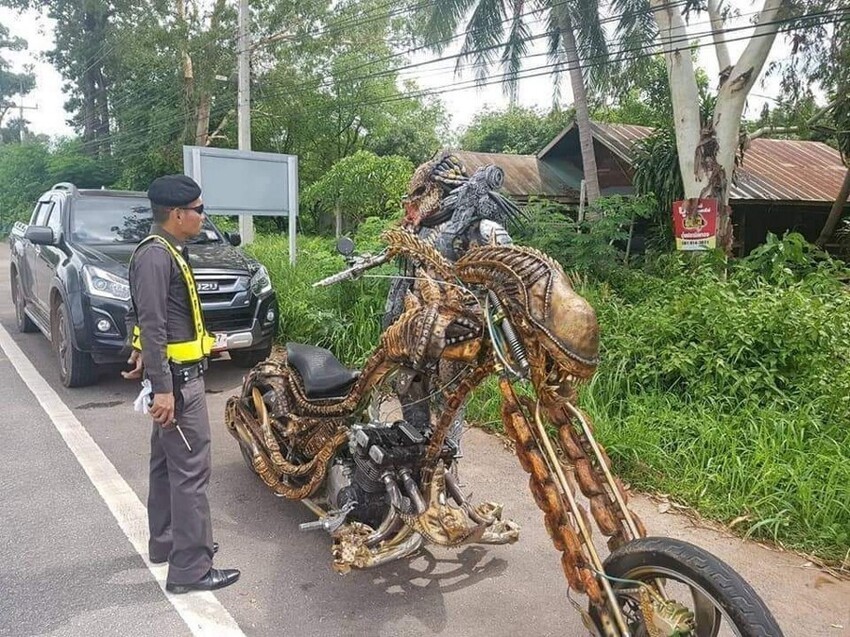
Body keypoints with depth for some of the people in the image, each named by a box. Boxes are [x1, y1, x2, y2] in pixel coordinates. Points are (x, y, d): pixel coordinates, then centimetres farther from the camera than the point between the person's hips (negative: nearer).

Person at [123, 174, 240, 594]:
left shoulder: (168, 251, 13)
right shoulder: (156, 255, -18)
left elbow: (141, 316, 20)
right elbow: (152, 325, -24)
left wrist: (142, 354, 20)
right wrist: (162, 387, -26)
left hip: (178, 371, 11)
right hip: (178, 376, -11)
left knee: (167, 462, 19)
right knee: (190, 469, -7)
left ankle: (165, 542, 33)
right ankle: (190, 568, 0)